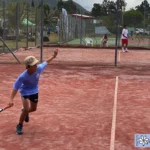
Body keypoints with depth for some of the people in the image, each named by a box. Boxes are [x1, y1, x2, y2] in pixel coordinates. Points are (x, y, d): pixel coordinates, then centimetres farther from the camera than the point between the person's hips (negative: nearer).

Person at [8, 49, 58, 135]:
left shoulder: (39, 68, -30)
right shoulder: (22, 76, -38)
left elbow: (45, 63, -8)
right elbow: (15, 88, -31)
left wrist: (53, 56, -1)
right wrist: (11, 99, -40)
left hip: (34, 91, 5)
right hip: (25, 91, -5)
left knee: (33, 108, 20)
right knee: (26, 109, -21)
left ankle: (25, 112, 57)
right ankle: (20, 126, 3)